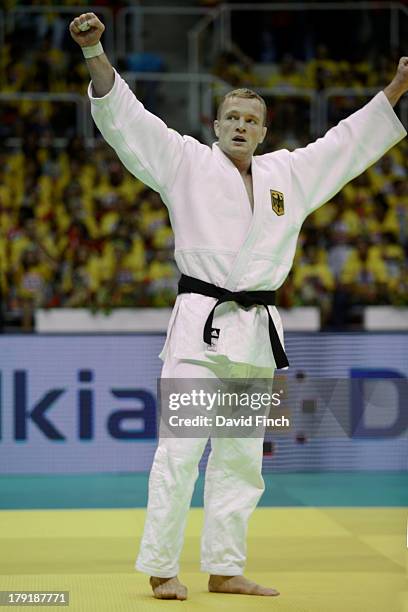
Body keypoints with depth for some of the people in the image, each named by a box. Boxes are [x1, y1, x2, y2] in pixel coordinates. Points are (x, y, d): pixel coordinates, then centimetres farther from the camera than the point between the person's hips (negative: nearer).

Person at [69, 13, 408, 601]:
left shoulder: (289, 173, 15)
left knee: (241, 458, 9)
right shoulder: (186, 162, 3)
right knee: (180, 450, -11)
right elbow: (125, 116, -4)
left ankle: (225, 570, 18)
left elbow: (350, 139, 23)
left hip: (257, 332, 5)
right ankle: (161, 571, -6)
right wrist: (95, 51, -15)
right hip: (201, 325, -5)